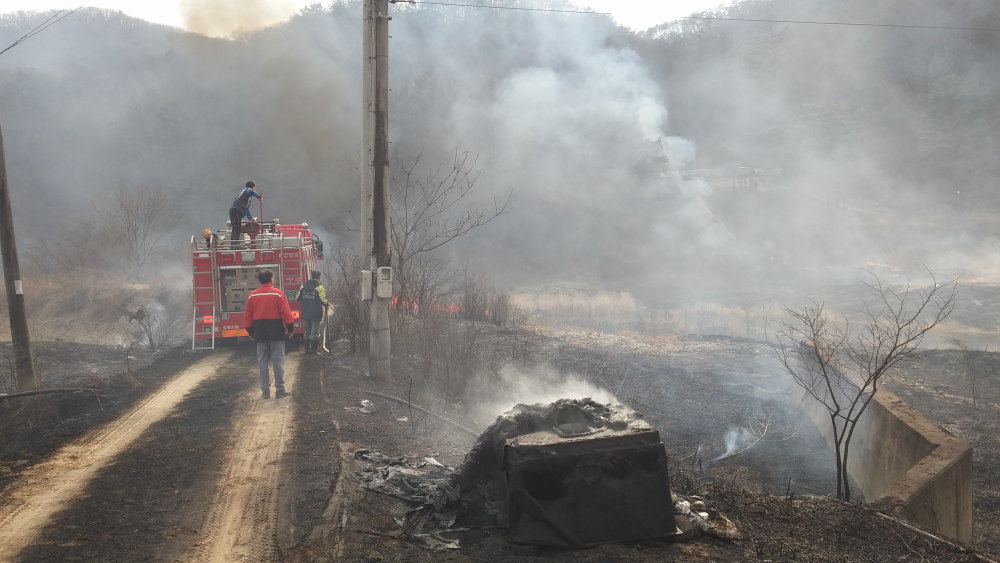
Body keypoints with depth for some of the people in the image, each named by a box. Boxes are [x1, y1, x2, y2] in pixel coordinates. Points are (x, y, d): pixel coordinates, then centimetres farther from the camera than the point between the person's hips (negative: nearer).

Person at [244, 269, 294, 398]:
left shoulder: (252, 295, 3)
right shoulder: (278, 293, -7)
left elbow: (248, 315, 7)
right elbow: (286, 312, -10)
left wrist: (250, 331, 17)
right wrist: (290, 328, 0)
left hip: (260, 333, 3)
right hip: (277, 332, -3)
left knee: (262, 361, 8)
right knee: (278, 361, 2)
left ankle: (265, 390, 10)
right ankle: (280, 389, 3)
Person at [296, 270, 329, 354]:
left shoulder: (303, 286, 4)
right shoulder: (319, 287, -13)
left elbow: (298, 298, 10)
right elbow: (323, 300, -19)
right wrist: (327, 304, 2)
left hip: (305, 314, 5)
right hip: (316, 314, -5)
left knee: (306, 332, 14)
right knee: (315, 332, 3)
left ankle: (307, 348, 18)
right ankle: (314, 349, 4)